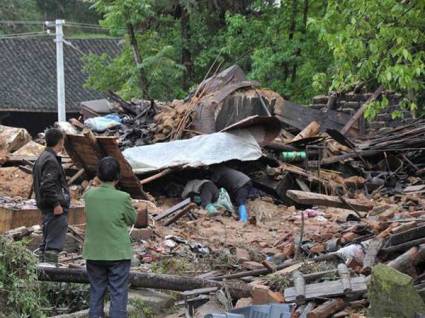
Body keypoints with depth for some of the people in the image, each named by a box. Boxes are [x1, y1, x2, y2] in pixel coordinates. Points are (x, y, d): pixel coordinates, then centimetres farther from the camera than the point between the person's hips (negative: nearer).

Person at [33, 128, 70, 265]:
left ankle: (43, 262, 22)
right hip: (55, 207, -11)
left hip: (46, 207, 11)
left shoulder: (42, 158, 17)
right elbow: (48, 185, -23)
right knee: (55, 239, -10)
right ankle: (50, 262, -12)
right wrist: (56, 204, -21)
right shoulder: (51, 160, -16)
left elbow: (39, 183, 21)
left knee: (47, 238, 17)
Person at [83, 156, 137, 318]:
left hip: (94, 254, 4)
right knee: (118, 294, 4)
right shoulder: (123, 198, -16)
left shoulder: (89, 195, -6)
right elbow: (132, 220, -2)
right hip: (118, 254, -3)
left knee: (96, 292, 16)